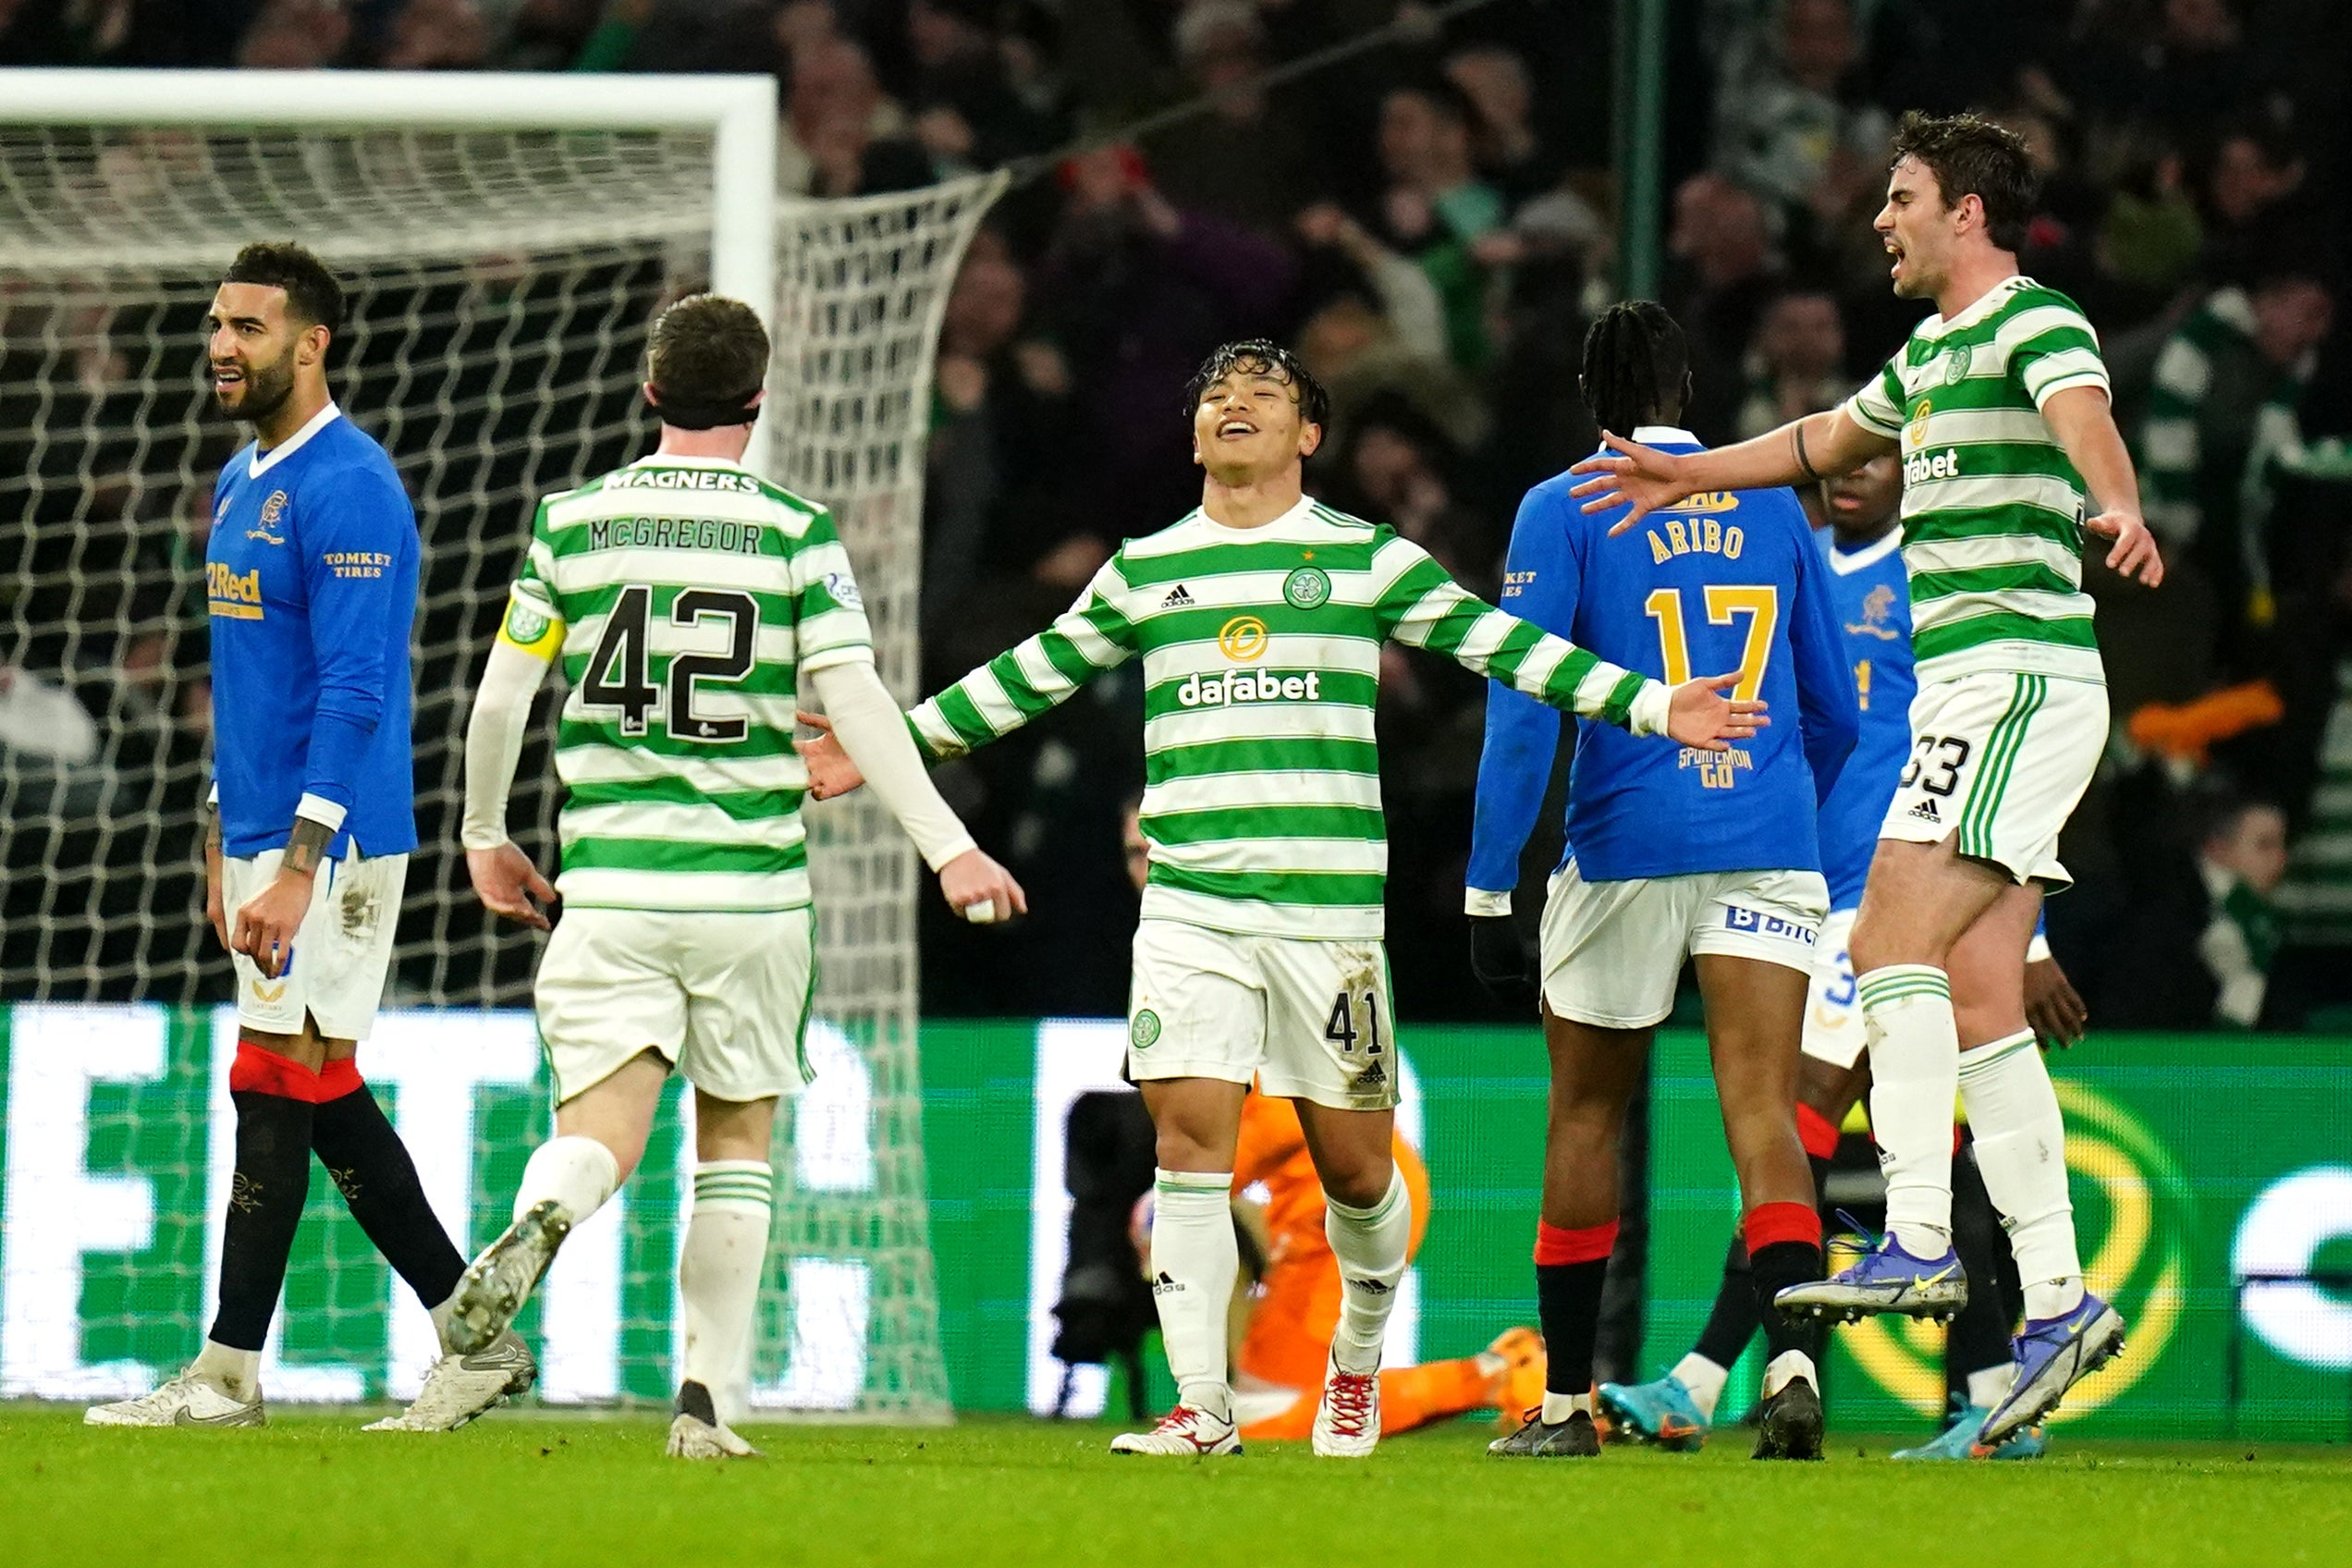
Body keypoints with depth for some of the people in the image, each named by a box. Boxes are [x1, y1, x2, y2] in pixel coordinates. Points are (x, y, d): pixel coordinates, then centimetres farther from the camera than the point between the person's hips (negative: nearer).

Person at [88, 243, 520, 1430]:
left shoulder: (346, 489, -15)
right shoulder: (241, 482, 15)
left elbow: (354, 695, -20)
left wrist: (297, 868, -24)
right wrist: (222, 845, 22)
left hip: (327, 843, -10)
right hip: (258, 837, 10)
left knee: (276, 1093, -6)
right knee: (327, 1103, 10)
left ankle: (228, 1374, -2)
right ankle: (474, 1343, 15)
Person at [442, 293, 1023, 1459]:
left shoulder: (572, 522, 3)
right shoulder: (796, 532, -2)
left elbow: (500, 696, 7)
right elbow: (855, 702, -8)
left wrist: (486, 836, 22)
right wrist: (947, 847, -5)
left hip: (611, 881, 0)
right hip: (751, 883, 0)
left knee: (602, 1125, -4)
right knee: (737, 1137, 13)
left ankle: (533, 1231, -39)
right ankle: (708, 1399, 8)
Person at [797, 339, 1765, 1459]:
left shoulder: (1367, 559, 6)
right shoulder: (1145, 571, 12)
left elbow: (1497, 643, 5)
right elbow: (1031, 675, 21)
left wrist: (1650, 704, -3)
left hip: (1330, 905, -1)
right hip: (1189, 905, 1)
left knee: (1352, 1159, 2)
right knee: (1190, 1138, -11)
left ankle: (1357, 1359, 29)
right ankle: (1202, 1409, -7)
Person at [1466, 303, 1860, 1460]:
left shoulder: (1563, 513, -1)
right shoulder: (1772, 504, 11)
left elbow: (1523, 712, -7)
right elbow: (1834, 711, 18)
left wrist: (1489, 888, -6)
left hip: (1625, 847, -2)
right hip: (1767, 852, 2)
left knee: (1584, 1116, 14)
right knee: (1764, 1119, -7)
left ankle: (1566, 1404, 18)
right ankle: (1792, 1358, -30)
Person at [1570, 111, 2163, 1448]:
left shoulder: (2035, 323, -9)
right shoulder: (1928, 355, 21)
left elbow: (2086, 419, -32)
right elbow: (1829, 440, 41)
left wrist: (2120, 510, -53)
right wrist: (1691, 475, 52)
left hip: (2021, 677, -10)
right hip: (1965, 691, 10)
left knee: (1895, 934, -18)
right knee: (1975, 994, 4)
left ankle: (1919, 1242, -21)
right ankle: (2058, 1299, 3)